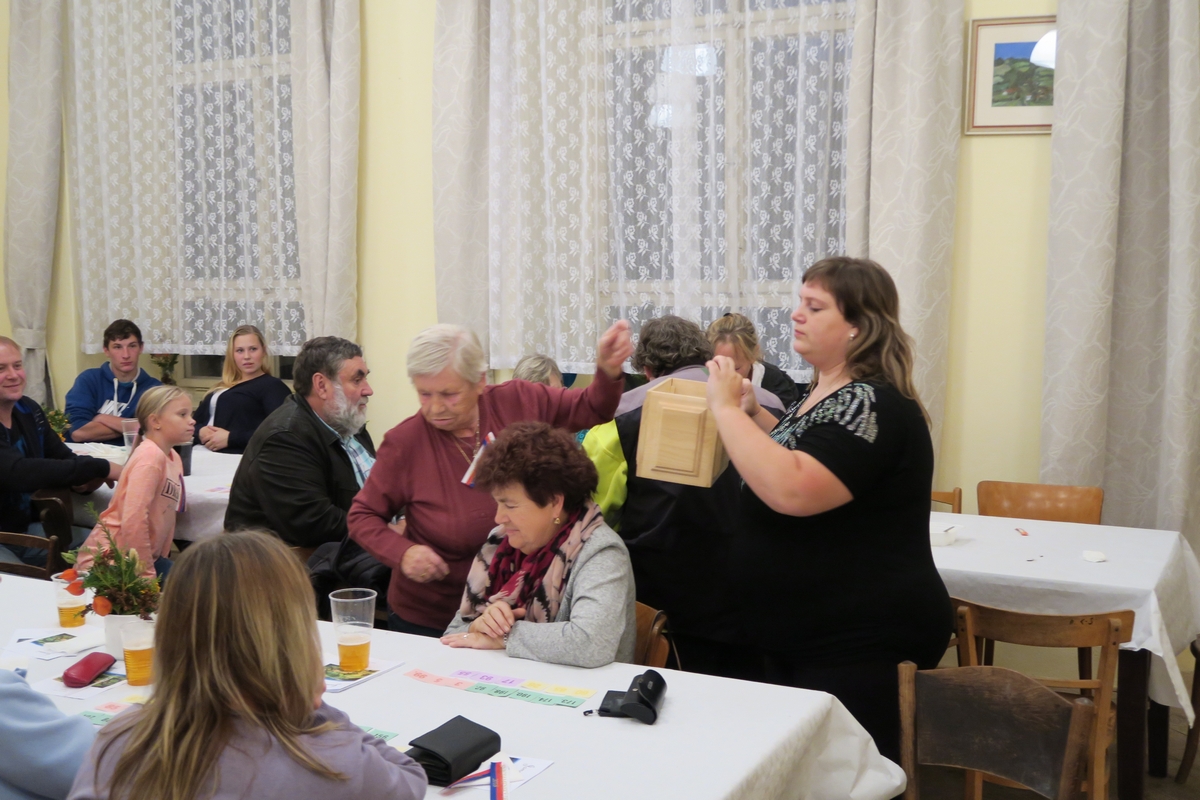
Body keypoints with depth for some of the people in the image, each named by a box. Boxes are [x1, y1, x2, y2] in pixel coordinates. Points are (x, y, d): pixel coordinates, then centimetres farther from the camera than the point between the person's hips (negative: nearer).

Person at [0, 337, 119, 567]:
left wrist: (86, 477, -16)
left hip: (24, 527, 8)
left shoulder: (29, 410, 5)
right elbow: (20, 473, -32)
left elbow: (63, 457, 9)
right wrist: (100, 468, -31)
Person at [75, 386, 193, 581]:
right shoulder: (150, 457, -19)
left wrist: (162, 561, 8)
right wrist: (147, 574, -19)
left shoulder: (173, 459, 7)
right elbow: (133, 521, -25)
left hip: (140, 557, 9)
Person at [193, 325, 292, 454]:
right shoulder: (222, 387, 26)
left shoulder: (273, 386, 2)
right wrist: (200, 432, -2)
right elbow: (195, 421, 21)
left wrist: (230, 438, -14)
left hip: (237, 458, -6)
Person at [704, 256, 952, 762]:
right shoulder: (826, 393, 10)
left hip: (861, 646, -10)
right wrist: (752, 414, 10)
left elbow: (791, 491, -34)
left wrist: (726, 409, -22)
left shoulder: (870, 405, -20)